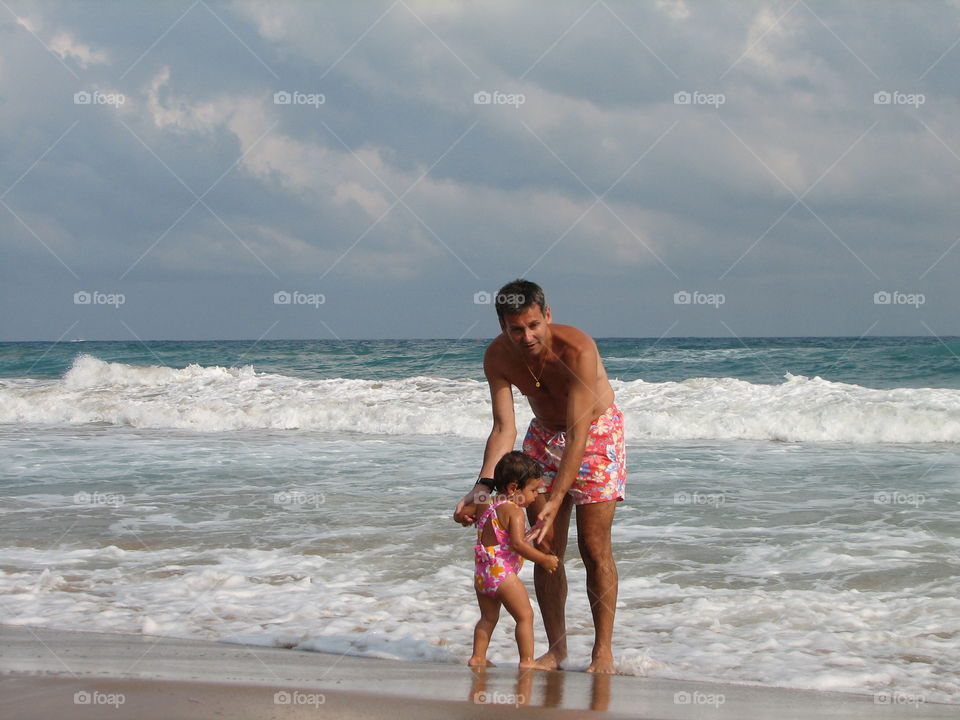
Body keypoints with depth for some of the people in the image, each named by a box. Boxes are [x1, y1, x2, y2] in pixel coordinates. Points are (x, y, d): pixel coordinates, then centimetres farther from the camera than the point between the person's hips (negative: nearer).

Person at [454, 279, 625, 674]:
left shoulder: (578, 349, -34)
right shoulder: (497, 357, -19)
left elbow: (578, 433, -37)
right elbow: (503, 429, -17)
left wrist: (555, 501, -42)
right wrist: (482, 487, -31)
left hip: (596, 431, -5)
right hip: (545, 434, 5)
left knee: (594, 547, -8)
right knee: (545, 548, 1)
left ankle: (603, 649, -1)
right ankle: (556, 647, 10)